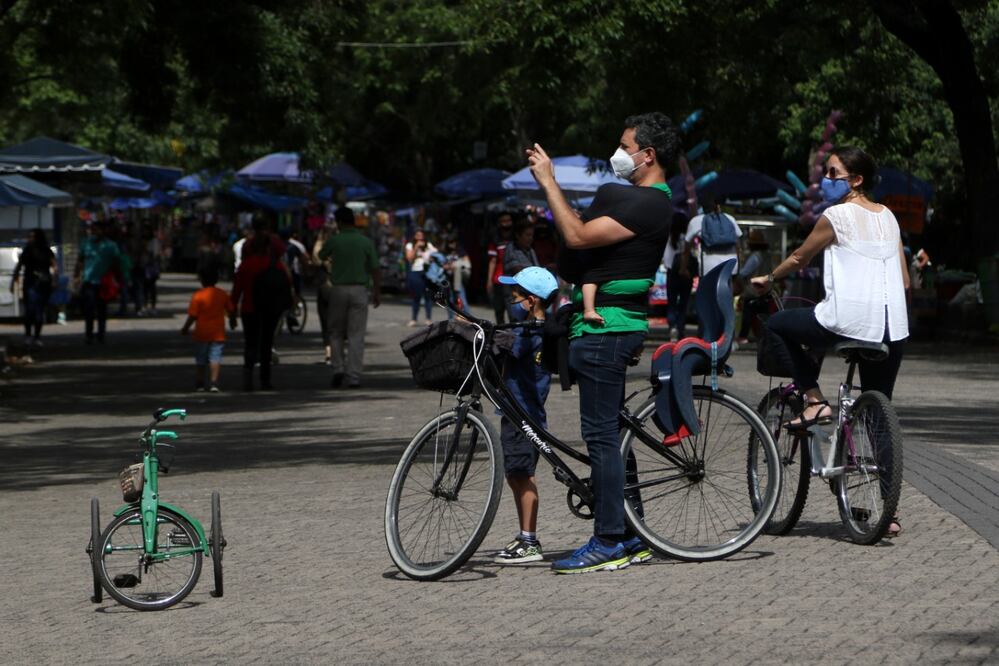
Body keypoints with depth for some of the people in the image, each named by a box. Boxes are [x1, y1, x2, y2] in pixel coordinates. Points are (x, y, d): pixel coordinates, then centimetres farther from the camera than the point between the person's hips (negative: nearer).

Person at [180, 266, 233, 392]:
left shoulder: (198, 295, -11)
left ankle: (199, 383, 17)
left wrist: (185, 328, 2)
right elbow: (231, 310, 11)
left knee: (200, 359, 11)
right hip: (218, 333, 2)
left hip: (202, 333, -2)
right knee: (215, 357, 0)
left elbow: (193, 315, -11)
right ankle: (213, 382, -12)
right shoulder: (222, 294, 1)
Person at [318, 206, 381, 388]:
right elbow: (375, 269, -2)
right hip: (359, 290, 0)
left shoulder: (334, 241, -4)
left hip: (339, 289, 0)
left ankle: (338, 368, 1)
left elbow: (321, 256, 16)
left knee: (336, 332, 15)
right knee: (356, 335, 1)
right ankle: (354, 377, -3)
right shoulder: (366, 242, -2)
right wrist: (377, 292, 8)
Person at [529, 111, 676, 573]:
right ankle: (627, 539, 17)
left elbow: (577, 236, -21)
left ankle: (609, 543, -7)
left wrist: (549, 182, -14)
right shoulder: (640, 199, 19)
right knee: (607, 434, 13)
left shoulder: (648, 205, -16)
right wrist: (548, 183, 10)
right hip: (604, 326, 11)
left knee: (601, 434, -9)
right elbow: (584, 231, 18)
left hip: (608, 328, -11)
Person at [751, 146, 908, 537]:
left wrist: (768, 280, 25)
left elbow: (799, 258, 8)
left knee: (777, 325, 15)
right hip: (892, 329, 7)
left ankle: (813, 400, 4)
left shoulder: (838, 216, -4)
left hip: (849, 323, -7)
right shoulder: (888, 218, 15)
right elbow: (905, 281, 17)